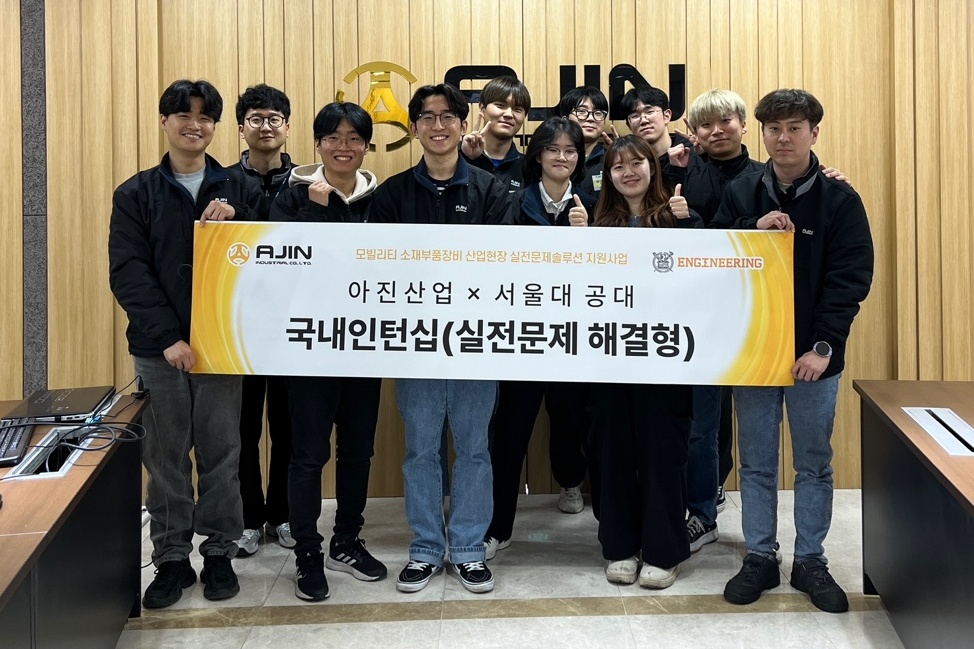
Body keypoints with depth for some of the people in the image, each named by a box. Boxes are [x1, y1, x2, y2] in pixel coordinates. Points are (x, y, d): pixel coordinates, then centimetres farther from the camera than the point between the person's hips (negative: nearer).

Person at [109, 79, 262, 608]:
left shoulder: (239, 190, 7)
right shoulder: (136, 194, 4)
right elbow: (128, 273, -5)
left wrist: (232, 226, -16)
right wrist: (167, 338, -15)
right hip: (158, 346, 0)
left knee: (221, 454, 7)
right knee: (165, 457, 7)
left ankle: (219, 553, 21)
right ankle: (172, 559, 19)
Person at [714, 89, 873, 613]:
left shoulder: (840, 200, -4)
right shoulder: (740, 194, 2)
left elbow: (851, 278, -8)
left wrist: (825, 344, -16)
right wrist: (753, 231, -16)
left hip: (813, 354, -1)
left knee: (814, 464, 9)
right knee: (756, 463, 10)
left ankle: (810, 561, 23)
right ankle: (760, 558, 22)